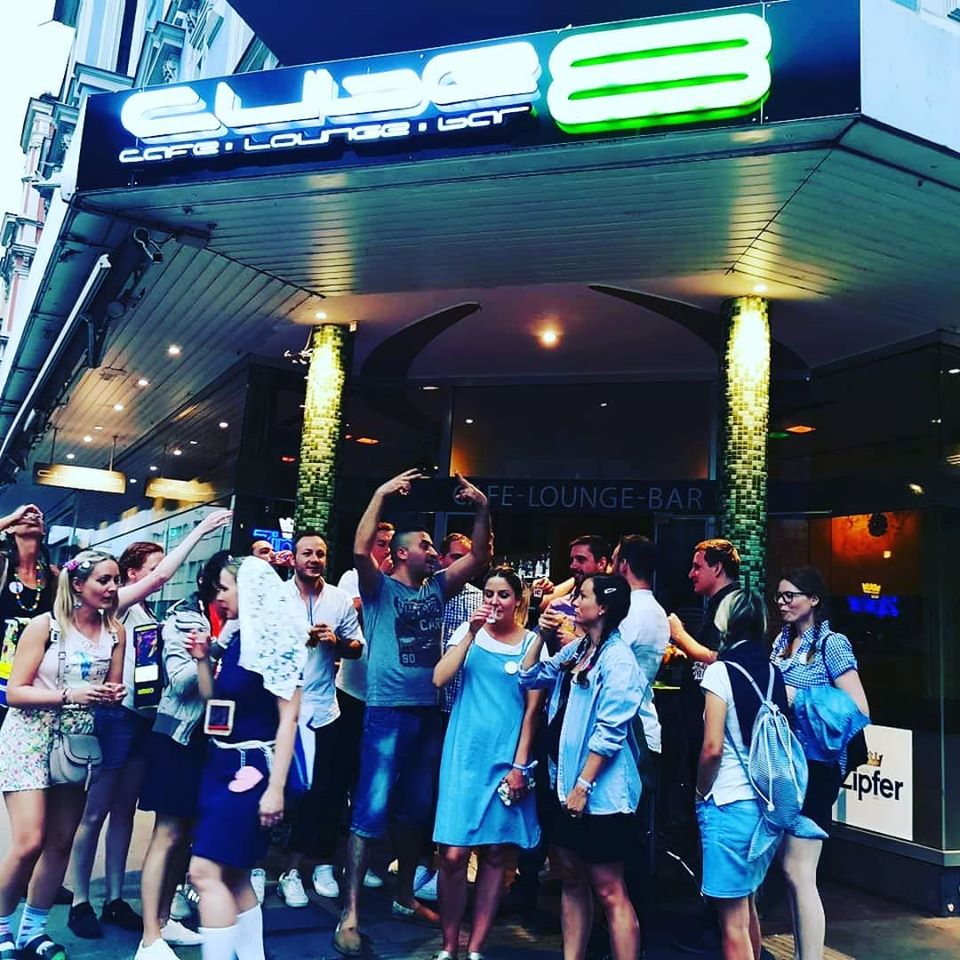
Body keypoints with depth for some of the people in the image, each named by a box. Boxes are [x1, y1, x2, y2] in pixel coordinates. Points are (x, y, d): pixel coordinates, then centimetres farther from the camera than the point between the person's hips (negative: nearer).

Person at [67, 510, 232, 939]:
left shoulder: (149, 614, 14)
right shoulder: (120, 603, -8)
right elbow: (162, 575, -23)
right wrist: (200, 529, -22)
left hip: (144, 718, 7)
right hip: (116, 715, -7)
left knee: (124, 811, 12)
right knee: (94, 812, 1)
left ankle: (115, 900, 20)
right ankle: (79, 902, 12)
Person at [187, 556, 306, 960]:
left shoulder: (274, 640, -13)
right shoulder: (235, 639, 11)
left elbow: (288, 717, -16)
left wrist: (276, 788, -20)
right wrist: (202, 659, 5)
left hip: (251, 767, -8)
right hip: (221, 763, 9)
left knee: (205, 871, -12)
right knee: (233, 875, 12)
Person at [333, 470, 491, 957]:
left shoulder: (436, 588, 11)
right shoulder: (380, 589, -3)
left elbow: (479, 556, 8)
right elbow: (360, 549, -21)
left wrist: (482, 509, -3)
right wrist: (381, 494, -23)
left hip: (429, 712, 6)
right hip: (388, 711, -6)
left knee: (416, 810, 15)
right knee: (371, 810, -6)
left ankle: (404, 897, 30)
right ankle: (350, 913, 1)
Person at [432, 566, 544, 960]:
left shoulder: (532, 643, 3)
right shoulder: (468, 631, 5)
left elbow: (532, 708, 2)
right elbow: (439, 679, -8)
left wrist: (520, 765, -3)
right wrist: (471, 632, -13)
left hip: (507, 759, 0)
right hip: (465, 754, 0)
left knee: (497, 854, 4)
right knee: (453, 854, -5)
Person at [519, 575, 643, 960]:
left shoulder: (617, 659, -16)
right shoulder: (574, 650, 9)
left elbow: (609, 733, -19)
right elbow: (529, 679, 16)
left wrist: (583, 786, -18)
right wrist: (541, 635, 5)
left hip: (599, 792, -8)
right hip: (564, 783, 9)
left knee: (608, 890, -2)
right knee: (571, 880, 17)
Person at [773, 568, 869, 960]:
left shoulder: (832, 643, -9)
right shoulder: (782, 640, 11)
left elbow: (859, 709, -15)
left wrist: (797, 698, -19)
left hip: (812, 768, -7)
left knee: (797, 871, -6)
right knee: (790, 868, 13)